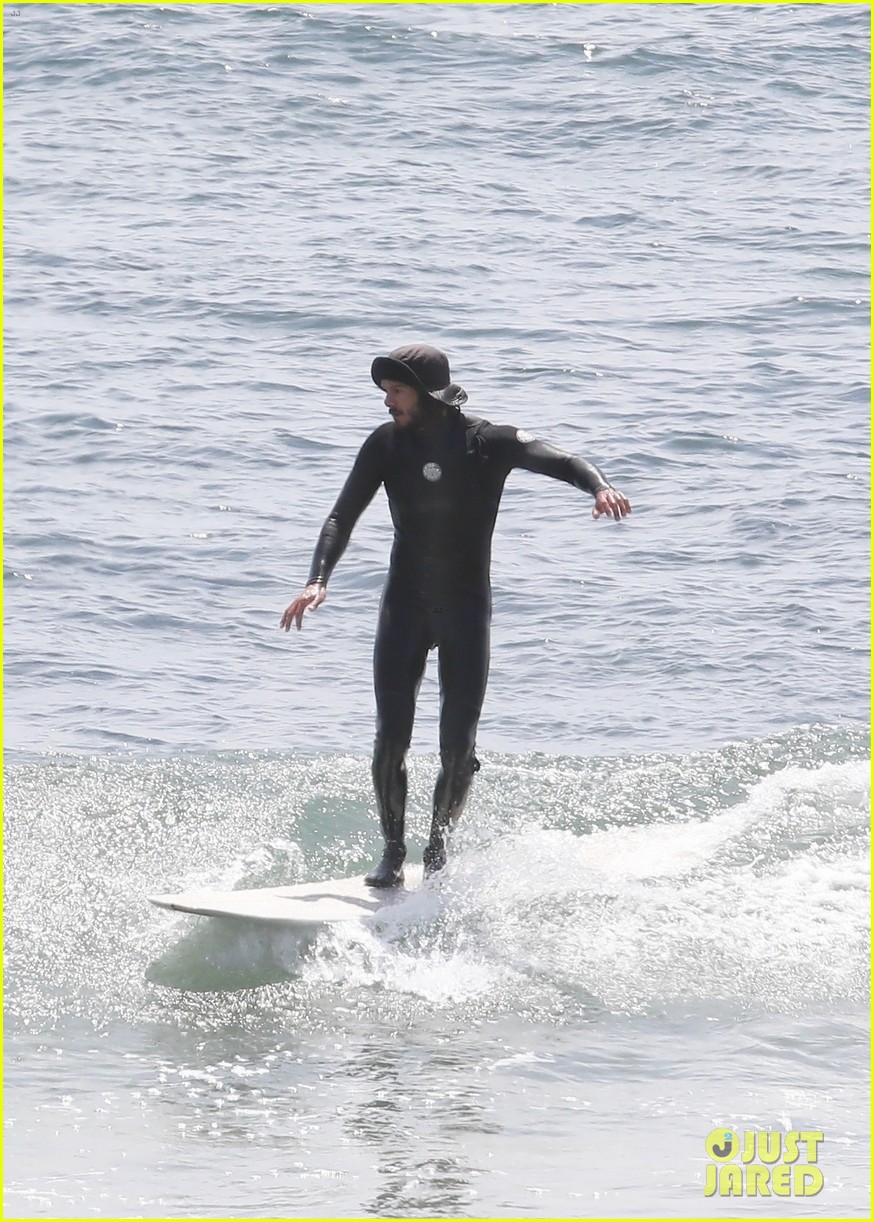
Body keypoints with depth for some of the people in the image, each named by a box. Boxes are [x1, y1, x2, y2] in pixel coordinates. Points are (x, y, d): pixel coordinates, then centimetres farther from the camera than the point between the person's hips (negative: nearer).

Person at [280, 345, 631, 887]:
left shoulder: (489, 443, -9)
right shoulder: (387, 444, -1)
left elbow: (562, 462, -20)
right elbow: (343, 517, -2)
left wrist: (600, 486, -43)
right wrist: (318, 581, -18)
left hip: (468, 611, -1)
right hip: (405, 608, 1)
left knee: (458, 747, -5)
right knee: (392, 736, -10)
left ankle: (438, 850, 14)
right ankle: (393, 852, 4)